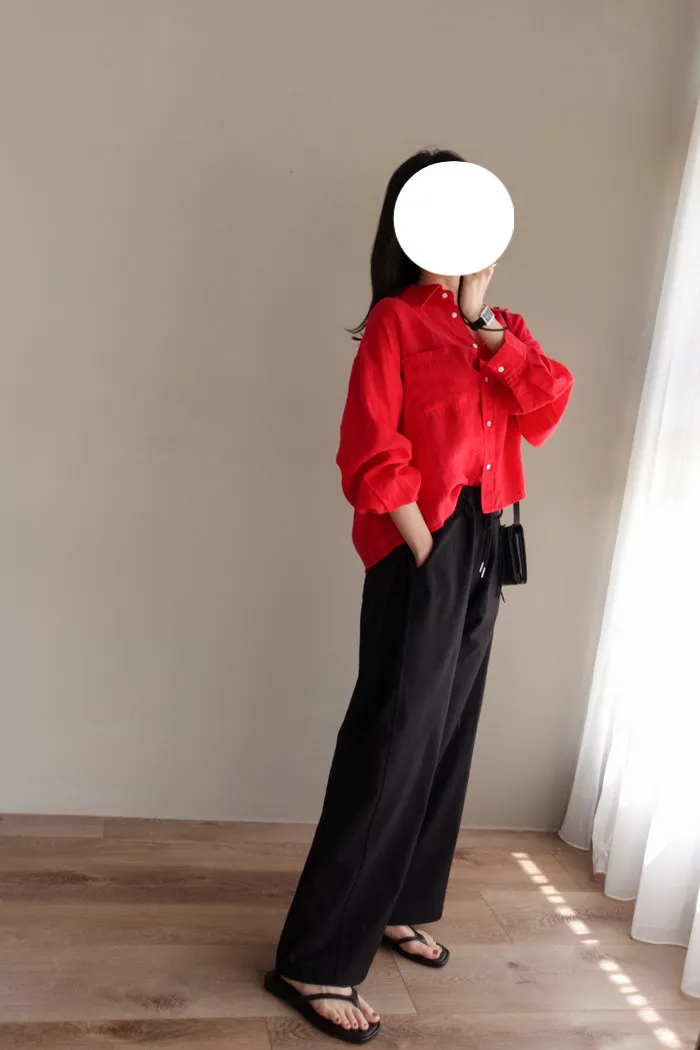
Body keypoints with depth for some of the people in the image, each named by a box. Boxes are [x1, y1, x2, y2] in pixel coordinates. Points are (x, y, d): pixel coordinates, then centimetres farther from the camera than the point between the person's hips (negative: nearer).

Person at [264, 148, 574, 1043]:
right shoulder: (396, 321, -6)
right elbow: (371, 458, -14)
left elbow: (546, 412, 0)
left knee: (446, 736, 14)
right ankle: (315, 962, 3)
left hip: (485, 545, 8)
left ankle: (394, 907, 32)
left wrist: (487, 322, -7)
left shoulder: (495, 326, 15)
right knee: (392, 744, -8)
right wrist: (426, 551, -14)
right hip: (423, 549, -8)